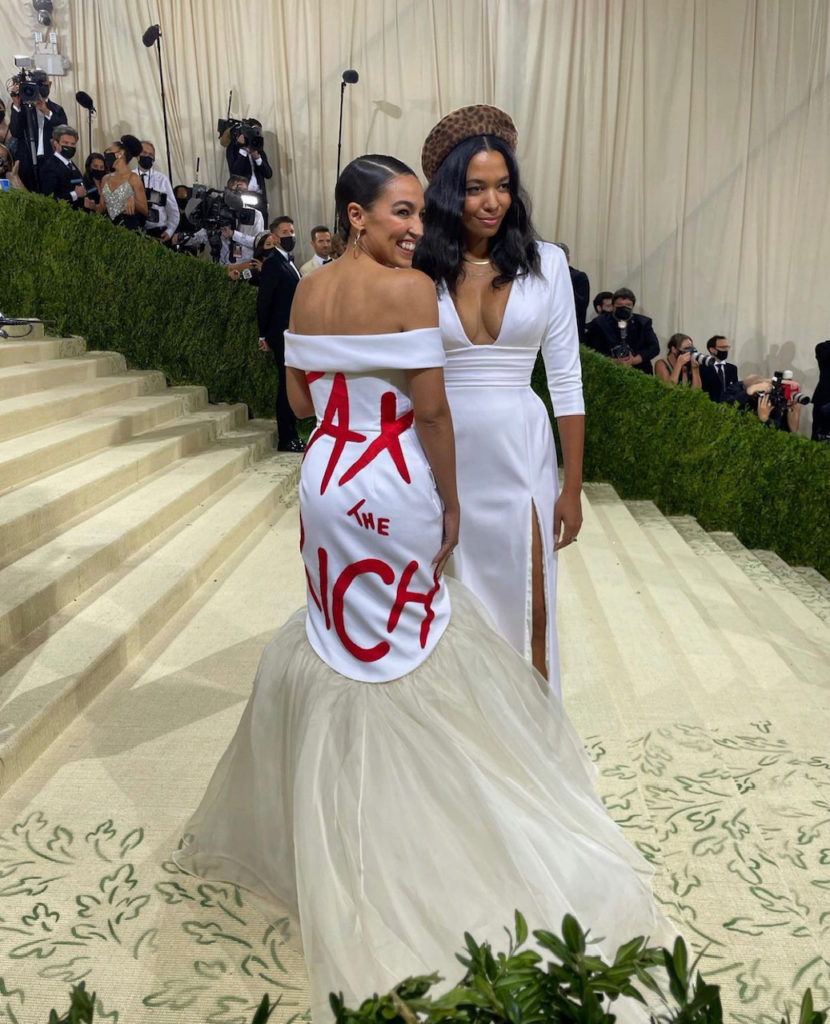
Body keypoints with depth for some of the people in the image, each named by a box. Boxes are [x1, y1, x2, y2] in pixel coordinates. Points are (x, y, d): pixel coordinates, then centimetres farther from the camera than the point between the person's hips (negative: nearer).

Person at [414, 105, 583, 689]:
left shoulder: (545, 263, -1)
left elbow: (566, 381, 0)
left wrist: (573, 488, -2)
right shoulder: (422, 272, -1)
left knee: (527, 604, 7)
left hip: (520, 453, 0)